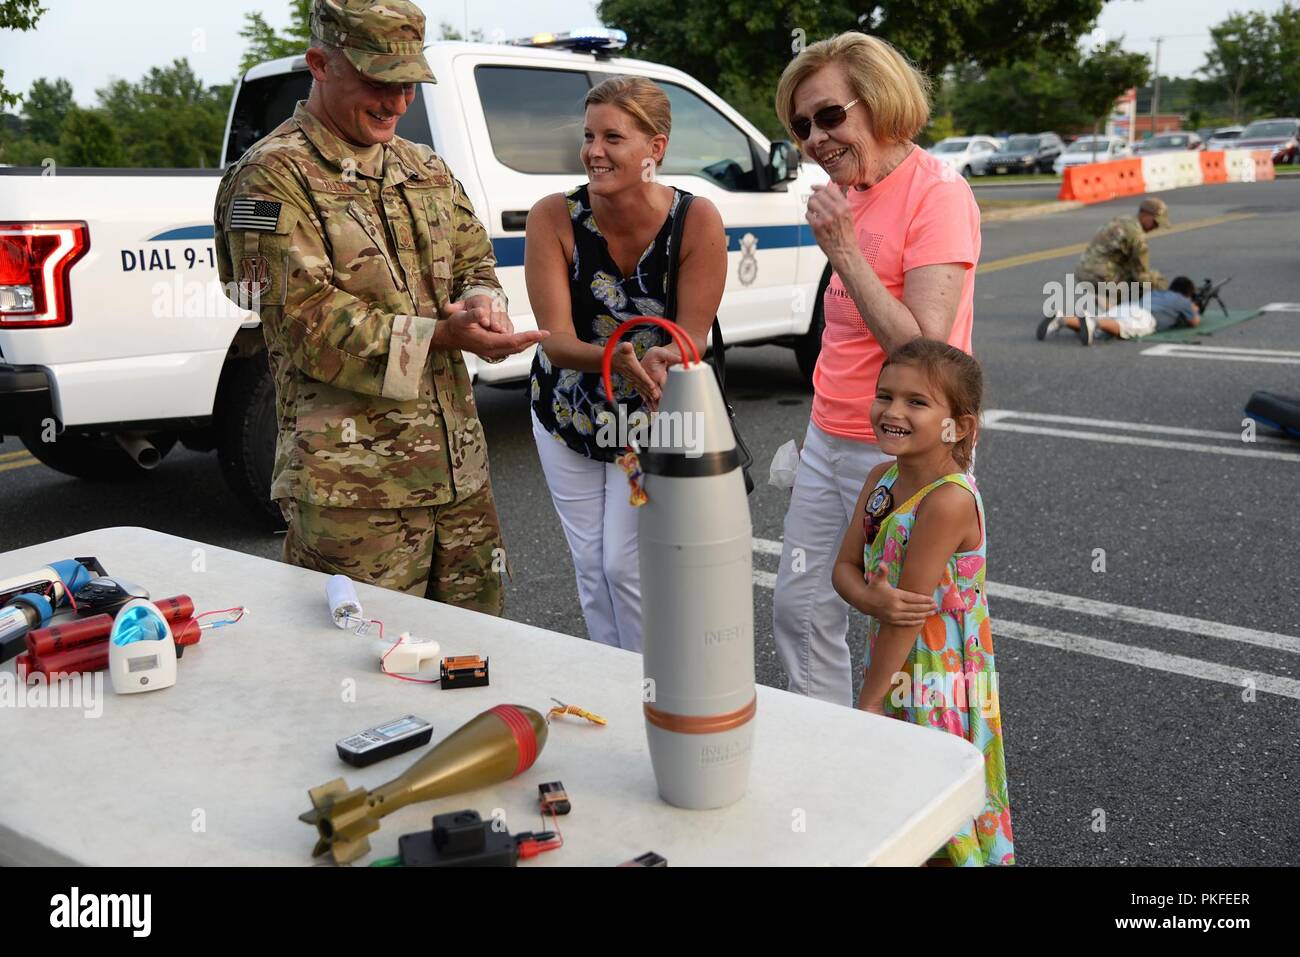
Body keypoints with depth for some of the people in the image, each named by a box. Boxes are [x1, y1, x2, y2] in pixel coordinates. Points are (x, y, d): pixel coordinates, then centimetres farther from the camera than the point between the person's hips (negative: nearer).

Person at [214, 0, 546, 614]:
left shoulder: (427, 170, 16)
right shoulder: (273, 178, -7)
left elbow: (474, 261, 20)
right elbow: (309, 322, -15)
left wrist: (482, 304, -6)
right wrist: (441, 335, -24)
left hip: (460, 470, 7)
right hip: (351, 488, -7)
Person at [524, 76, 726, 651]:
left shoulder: (697, 220, -20)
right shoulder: (555, 216, -18)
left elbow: (692, 339, -17)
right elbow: (557, 340, -22)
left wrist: (659, 360, -41)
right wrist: (619, 358, -43)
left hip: (657, 417, -2)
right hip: (567, 414, 2)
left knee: (625, 564, -8)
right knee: (591, 566, 11)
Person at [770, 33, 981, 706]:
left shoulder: (937, 194, -15)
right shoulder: (850, 193, 10)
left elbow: (923, 350, -23)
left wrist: (843, 250, -21)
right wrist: (819, 427, 13)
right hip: (827, 442, 8)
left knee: (899, 626, 0)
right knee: (799, 610, 13)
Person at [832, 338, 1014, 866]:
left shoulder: (949, 500, -25)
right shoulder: (882, 479, 0)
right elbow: (845, 567, 2)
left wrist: (869, 702, -16)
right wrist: (875, 602, -21)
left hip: (937, 677, -7)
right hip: (890, 663, 8)